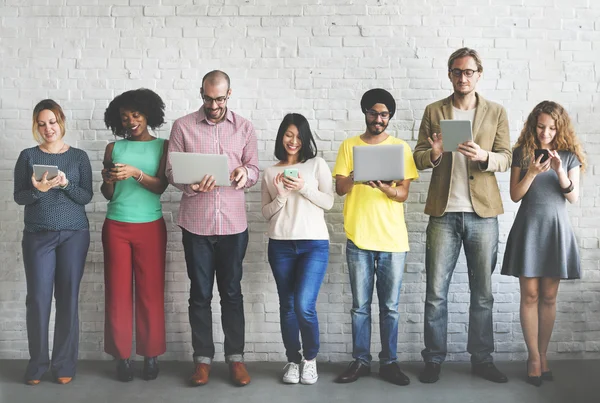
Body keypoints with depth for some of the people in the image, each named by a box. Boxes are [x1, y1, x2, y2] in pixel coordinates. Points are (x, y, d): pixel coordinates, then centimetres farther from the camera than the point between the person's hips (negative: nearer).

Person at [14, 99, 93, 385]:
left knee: (68, 298, 1)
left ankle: (65, 364, 9)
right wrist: (38, 189, -19)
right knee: (38, 298, -2)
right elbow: (18, 197, 1)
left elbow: (86, 196, 0)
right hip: (37, 235, 0)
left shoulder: (79, 156, 5)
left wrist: (65, 184, -18)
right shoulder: (28, 156, 6)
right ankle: (37, 364, 10)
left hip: (74, 234, 0)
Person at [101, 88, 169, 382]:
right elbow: (108, 194, 8)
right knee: (117, 291, 2)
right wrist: (107, 180, -13)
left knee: (151, 292, 0)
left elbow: (160, 186, -7)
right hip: (115, 227, 2)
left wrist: (135, 173, -23)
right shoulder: (114, 148, 9)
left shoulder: (163, 146, 4)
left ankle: (151, 355, 9)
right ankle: (122, 356, 10)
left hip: (150, 227, -2)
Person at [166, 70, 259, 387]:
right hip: (196, 223, -1)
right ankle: (203, 358, 18)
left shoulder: (244, 127, 6)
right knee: (200, 293, 7)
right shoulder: (183, 126, 2)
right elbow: (171, 171, 1)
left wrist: (245, 174, -16)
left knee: (232, 292, 9)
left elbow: (254, 169, 7)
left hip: (233, 223, 1)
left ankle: (235, 357, 19)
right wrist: (190, 184, -20)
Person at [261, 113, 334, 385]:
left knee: (304, 306, -12)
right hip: (280, 245, 3)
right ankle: (293, 360, 23)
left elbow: (328, 202, 0)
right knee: (287, 306, 7)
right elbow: (266, 213, 8)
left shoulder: (317, 164, 6)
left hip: (314, 244, -2)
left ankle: (310, 358, 12)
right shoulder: (271, 172, 10)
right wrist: (281, 196, -10)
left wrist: (304, 188, -13)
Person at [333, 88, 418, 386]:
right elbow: (339, 188, 0)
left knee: (390, 306, 6)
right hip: (358, 238, 0)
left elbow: (403, 194, 0)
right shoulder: (349, 146, 7)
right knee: (360, 305, 6)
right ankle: (360, 361, 16)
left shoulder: (401, 147, 6)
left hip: (393, 239, 0)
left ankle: (389, 362, 16)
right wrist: (355, 177, -22)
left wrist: (383, 187, -21)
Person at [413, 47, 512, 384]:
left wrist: (484, 156, -18)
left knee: (483, 293, 8)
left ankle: (482, 359, 20)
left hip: (483, 213, 1)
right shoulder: (434, 112, 8)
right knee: (436, 293, 1)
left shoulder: (496, 112, 8)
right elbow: (419, 158, 6)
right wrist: (434, 154, -17)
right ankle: (434, 359, 13)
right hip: (444, 213, 0)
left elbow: (506, 158, 3)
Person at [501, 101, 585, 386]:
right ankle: (534, 356, 8)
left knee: (549, 296, 6)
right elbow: (515, 195, -2)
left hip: (556, 228, 1)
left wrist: (560, 171, -15)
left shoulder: (569, 156, 5)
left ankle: (542, 354, 16)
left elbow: (574, 197, 0)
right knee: (530, 295, -1)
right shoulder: (522, 152, 2)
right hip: (528, 228, -1)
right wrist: (532, 172, -17)